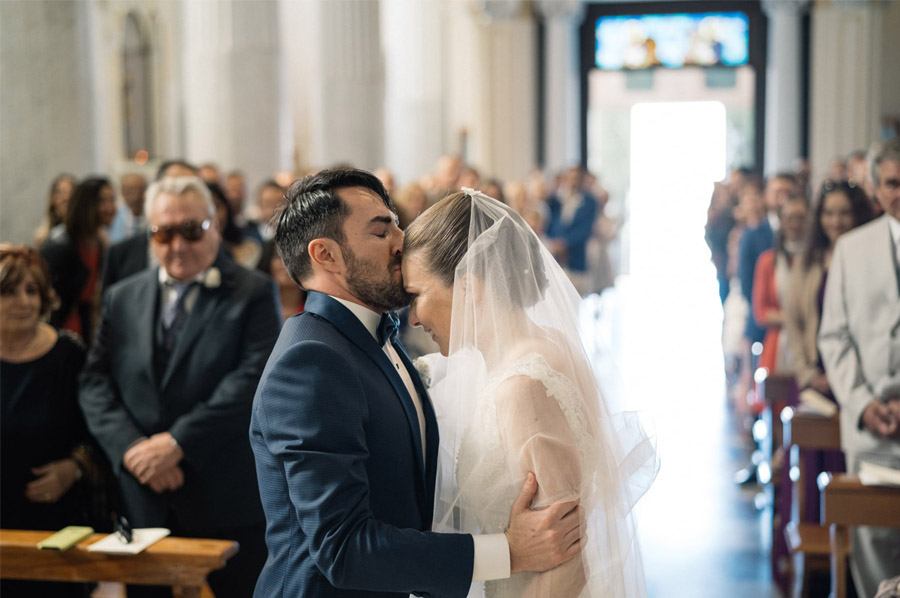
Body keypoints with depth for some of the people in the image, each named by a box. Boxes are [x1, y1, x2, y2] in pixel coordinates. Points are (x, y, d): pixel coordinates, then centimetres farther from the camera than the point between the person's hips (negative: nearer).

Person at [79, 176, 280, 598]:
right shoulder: (122, 299, 12)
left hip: (229, 503, -3)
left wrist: (178, 442, -16)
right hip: (145, 501, 3)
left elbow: (254, 377, -12)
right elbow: (94, 383, 6)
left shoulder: (252, 293, -1)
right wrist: (131, 447, -10)